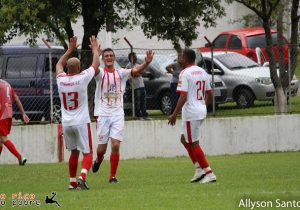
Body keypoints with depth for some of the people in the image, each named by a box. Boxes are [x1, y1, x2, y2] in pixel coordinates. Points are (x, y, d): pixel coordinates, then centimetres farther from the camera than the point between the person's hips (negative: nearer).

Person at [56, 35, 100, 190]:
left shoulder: (61, 80, -2)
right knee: (87, 153, -2)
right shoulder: (82, 78, -12)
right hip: (81, 122, -4)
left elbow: (59, 65, 21)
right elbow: (96, 65, 4)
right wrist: (95, 49, 20)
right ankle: (82, 176, -26)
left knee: (74, 152, 20)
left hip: (66, 123, 4)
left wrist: (70, 50, 30)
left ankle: (72, 182, 18)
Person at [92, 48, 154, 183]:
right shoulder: (100, 73, -2)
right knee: (102, 148, 4)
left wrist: (146, 63, -30)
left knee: (115, 145, -10)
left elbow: (135, 71, -10)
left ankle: (112, 176, 0)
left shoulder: (121, 73, 6)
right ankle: (98, 160, 40)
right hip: (103, 114, -1)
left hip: (118, 115, 1)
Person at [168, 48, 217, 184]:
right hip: (201, 111, 9)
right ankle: (199, 169, 12)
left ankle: (209, 174, -4)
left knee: (194, 144, -2)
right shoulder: (202, 72, 11)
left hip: (191, 113, -9)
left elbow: (183, 96, -20)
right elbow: (209, 94, 16)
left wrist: (175, 114, -17)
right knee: (185, 139, 20)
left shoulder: (185, 73, -14)